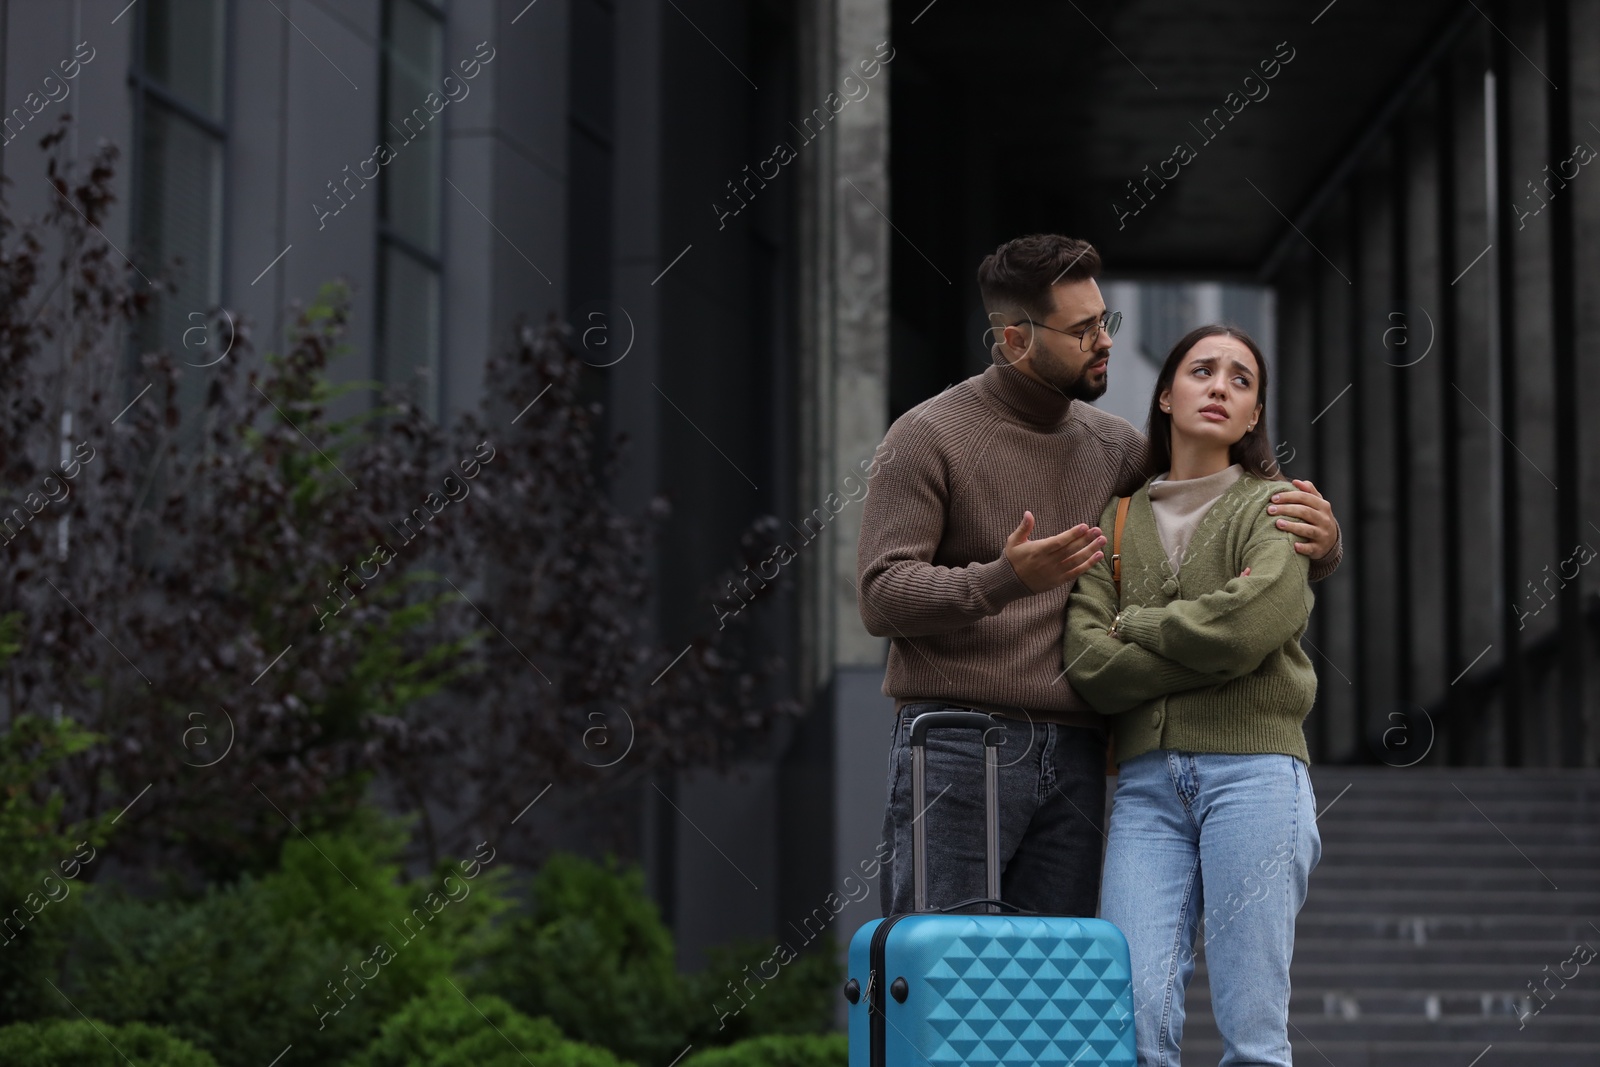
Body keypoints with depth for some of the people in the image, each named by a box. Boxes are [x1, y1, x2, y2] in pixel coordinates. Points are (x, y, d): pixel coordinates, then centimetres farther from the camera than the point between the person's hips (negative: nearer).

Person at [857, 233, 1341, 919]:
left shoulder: (1112, 446, 15)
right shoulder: (927, 437, -1)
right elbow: (881, 597, -9)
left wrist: (1319, 544, 0)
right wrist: (1003, 579, -26)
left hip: (1075, 758, 5)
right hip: (957, 753, -5)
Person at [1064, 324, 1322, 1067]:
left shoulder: (1273, 505, 9)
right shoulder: (1117, 522, 17)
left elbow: (1248, 622, -11)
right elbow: (1090, 666, 2)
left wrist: (1135, 624, 3)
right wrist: (1201, 642, -7)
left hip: (1253, 766, -2)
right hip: (1146, 781, 3)